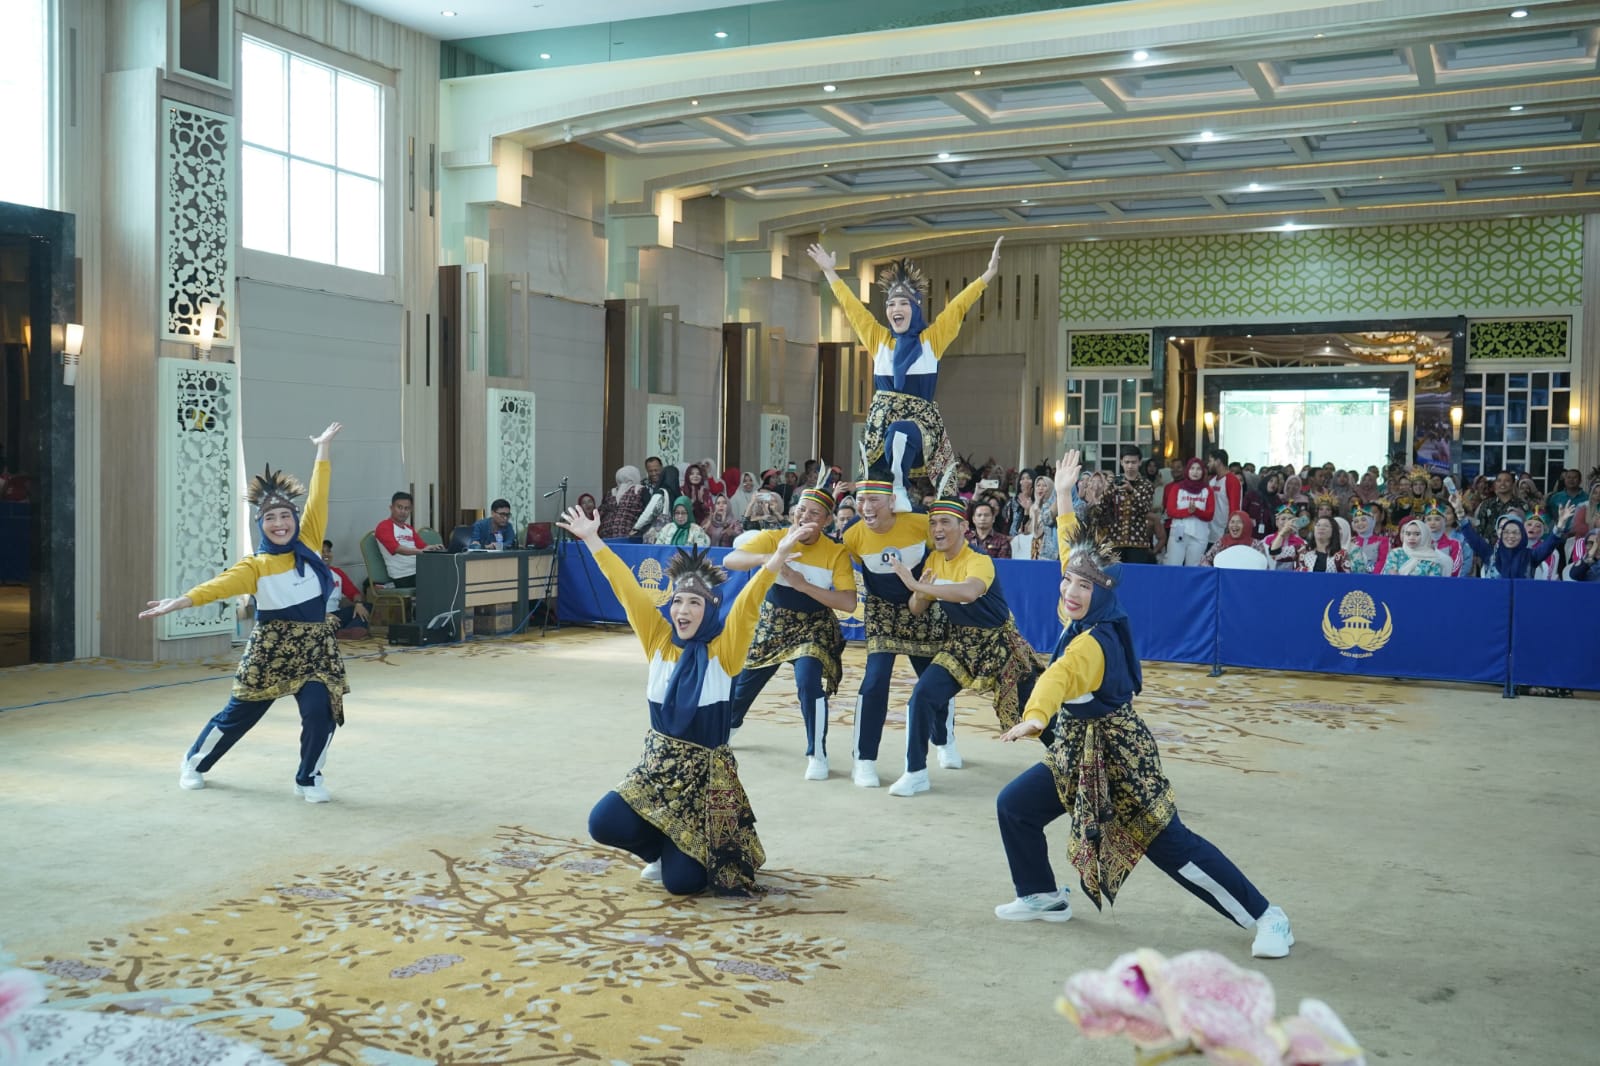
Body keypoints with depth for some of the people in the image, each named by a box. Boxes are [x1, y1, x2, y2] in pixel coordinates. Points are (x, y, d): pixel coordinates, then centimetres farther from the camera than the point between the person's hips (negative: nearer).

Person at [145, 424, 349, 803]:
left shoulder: (308, 544, -1)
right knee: (239, 713, 11)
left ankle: (309, 779, 7)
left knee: (320, 710, -15)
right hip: (271, 647, -1)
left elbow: (318, 497, 0)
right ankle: (194, 763, 36)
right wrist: (183, 601, -41)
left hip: (315, 647, 2)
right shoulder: (256, 566, -8)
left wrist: (323, 448, 2)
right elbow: (221, 584, -23)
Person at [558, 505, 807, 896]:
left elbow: (748, 603, -25)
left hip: (706, 774, -4)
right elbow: (627, 589, -2)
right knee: (604, 824, -17)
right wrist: (592, 539, -3)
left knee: (681, 882, -11)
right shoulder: (659, 640, 1)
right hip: (657, 766, 4)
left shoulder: (722, 650, -10)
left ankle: (695, 851, 27)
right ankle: (664, 848, 15)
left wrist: (778, 557, -39)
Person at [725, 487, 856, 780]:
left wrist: (803, 585, -33)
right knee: (743, 677, 16)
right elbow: (729, 560, -26)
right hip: (771, 621, 3)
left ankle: (817, 755, -5)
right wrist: (765, 558, -45)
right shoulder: (773, 538, -15)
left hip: (813, 627, -3)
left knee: (809, 682, -24)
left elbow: (849, 603, -25)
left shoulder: (836, 553, -18)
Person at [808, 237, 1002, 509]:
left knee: (900, 435, -39)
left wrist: (989, 273, -8)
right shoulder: (878, 338, 12)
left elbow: (958, 306, -2)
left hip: (921, 419, -4)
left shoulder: (932, 338, 4)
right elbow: (852, 306, 19)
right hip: (882, 418, 4)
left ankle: (900, 491, -29)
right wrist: (830, 272, 23)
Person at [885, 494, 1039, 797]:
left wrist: (918, 586, -46)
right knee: (923, 694, -14)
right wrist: (919, 593, -20)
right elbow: (917, 610, 3)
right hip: (960, 643, 5)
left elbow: (969, 592, -47)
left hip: (998, 643, -5)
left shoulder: (979, 561, -24)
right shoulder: (933, 561, -2)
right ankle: (915, 772, -4)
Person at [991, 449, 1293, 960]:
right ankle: (1044, 896, 26)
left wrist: (1035, 716, -67)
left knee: (1172, 845, -3)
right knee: (1013, 806, 8)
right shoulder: (1086, 621, -4)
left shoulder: (1094, 642, -27)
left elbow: (1059, 677, -50)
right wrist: (1062, 494, 15)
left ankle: (1267, 918, 10)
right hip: (1076, 752, 9)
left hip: (1116, 759, -9)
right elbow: (1073, 547, 9)